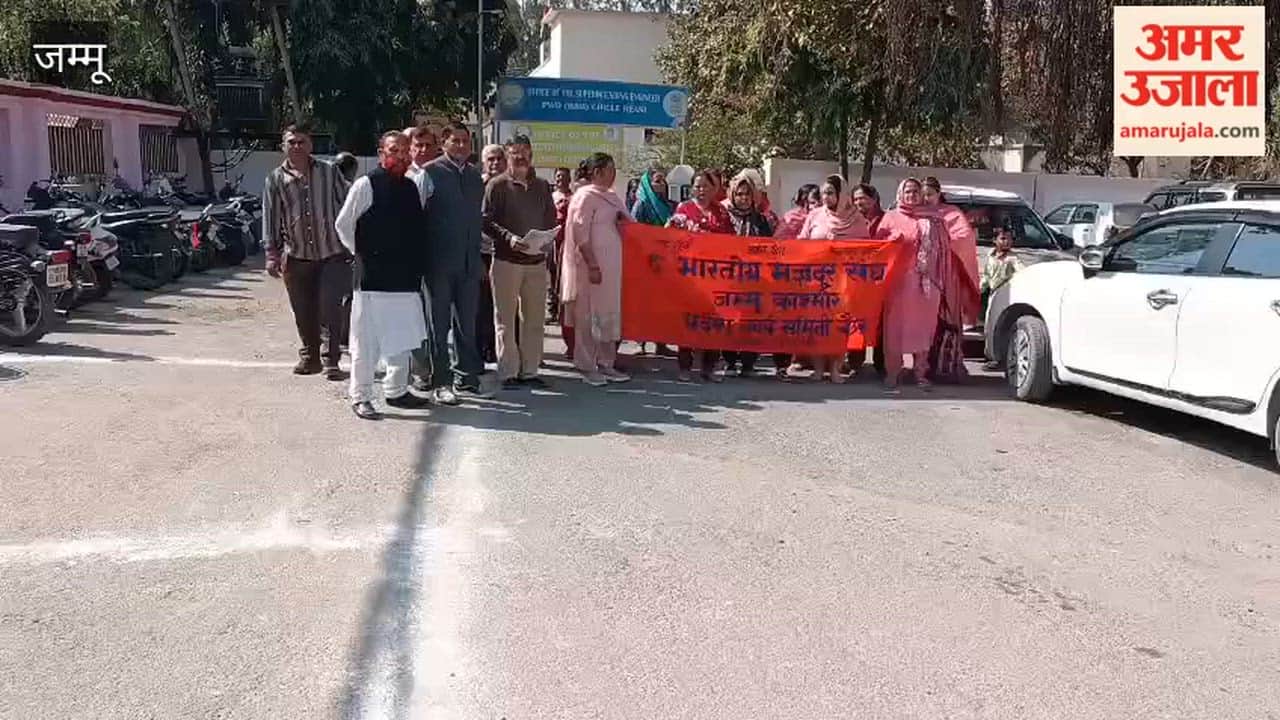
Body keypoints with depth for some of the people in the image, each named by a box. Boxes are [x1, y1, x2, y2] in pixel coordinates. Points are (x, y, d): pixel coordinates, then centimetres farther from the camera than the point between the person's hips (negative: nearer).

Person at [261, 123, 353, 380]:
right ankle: (309, 356, 25)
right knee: (303, 312, 9)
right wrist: (272, 253, -1)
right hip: (296, 255, 2)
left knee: (330, 308, -7)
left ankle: (330, 360, 0)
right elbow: (270, 217, 5)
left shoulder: (329, 172, 4)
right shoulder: (275, 179, 5)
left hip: (332, 253, -1)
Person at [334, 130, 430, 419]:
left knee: (403, 337, 14)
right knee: (367, 340, 0)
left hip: (406, 276, 6)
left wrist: (418, 263, 12)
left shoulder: (412, 188, 10)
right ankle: (360, 397, 8)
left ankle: (396, 391, 27)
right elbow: (343, 225, -3)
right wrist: (363, 253, 1)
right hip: (373, 276, -6)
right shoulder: (366, 185, -7)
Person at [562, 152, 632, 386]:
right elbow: (580, 234, -16)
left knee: (609, 316, 12)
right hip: (592, 267, -8)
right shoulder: (585, 196, -10)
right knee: (588, 317, -1)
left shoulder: (613, 197, 15)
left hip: (611, 267, 8)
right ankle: (587, 367, 7)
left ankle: (606, 363, 22)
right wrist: (592, 266, -20)